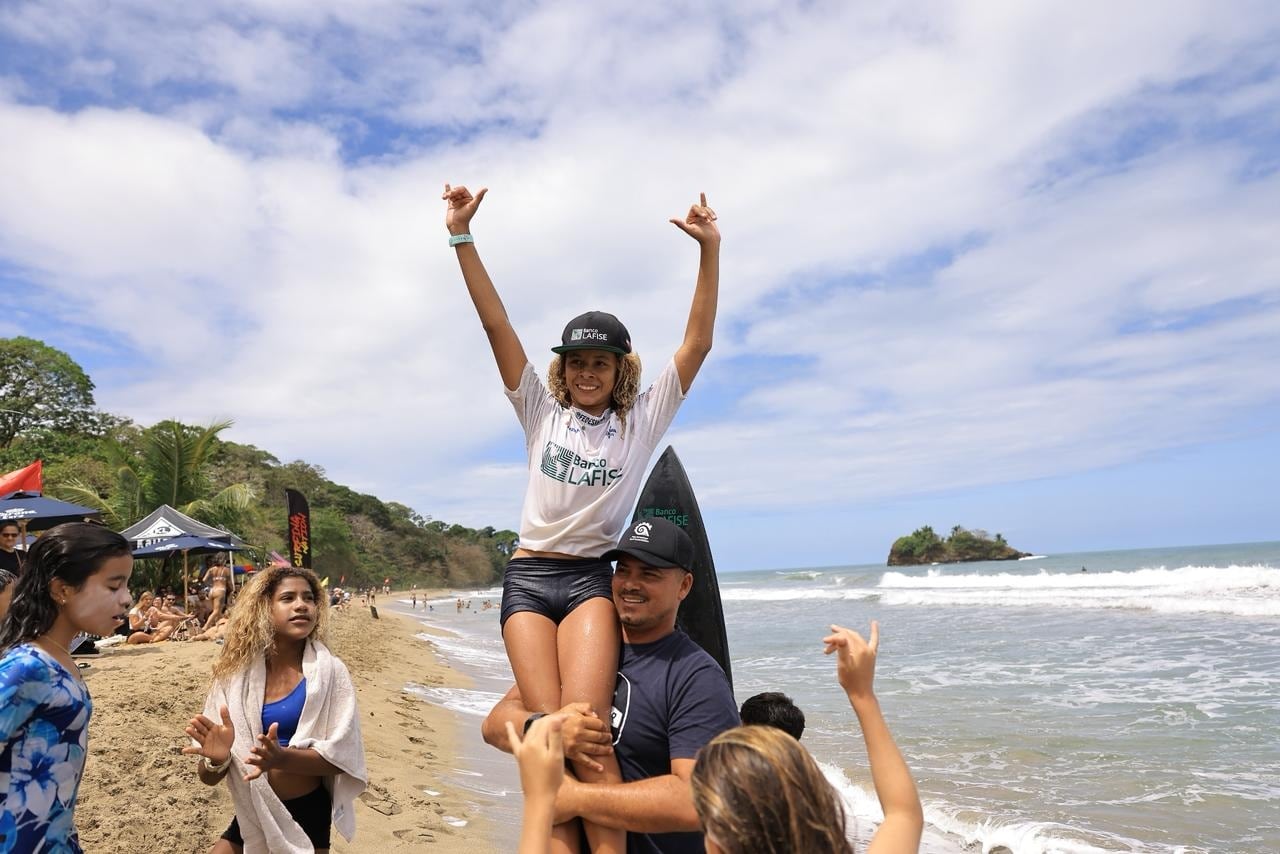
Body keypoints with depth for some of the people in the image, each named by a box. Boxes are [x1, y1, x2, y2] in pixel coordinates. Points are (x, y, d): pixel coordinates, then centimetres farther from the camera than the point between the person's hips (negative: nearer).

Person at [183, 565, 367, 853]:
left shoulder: (327, 671, -13)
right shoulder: (237, 674, -6)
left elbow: (342, 756, -15)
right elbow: (208, 777, -3)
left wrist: (282, 758, -32)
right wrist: (217, 759, -26)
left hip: (308, 813, -2)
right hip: (252, 815, 2)